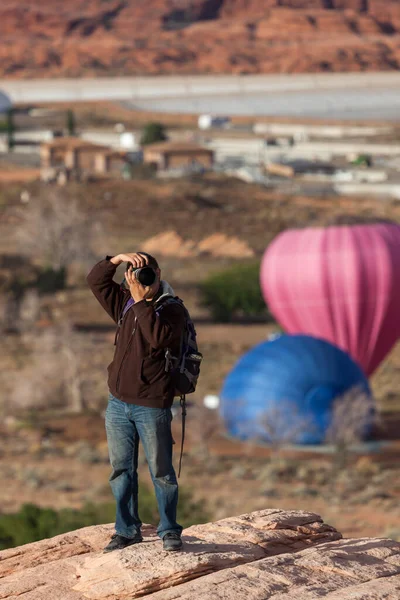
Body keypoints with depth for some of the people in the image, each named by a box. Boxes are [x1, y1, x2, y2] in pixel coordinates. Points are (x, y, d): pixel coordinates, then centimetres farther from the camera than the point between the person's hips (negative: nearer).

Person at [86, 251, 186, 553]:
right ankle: (127, 530, 18)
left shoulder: (172, 310, -9)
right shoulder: (125, 304, 9)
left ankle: (169, 531, 11)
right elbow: (95, 280, 10)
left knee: (161, 470, 1)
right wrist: (118, 258, -5)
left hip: (152, 406, -6)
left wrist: (142, 302, -24)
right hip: (118, 403, 6)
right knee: (122, 469, 10)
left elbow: (159, 337, -26)